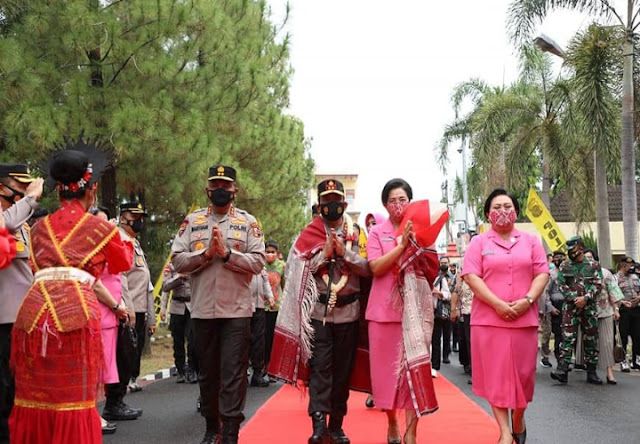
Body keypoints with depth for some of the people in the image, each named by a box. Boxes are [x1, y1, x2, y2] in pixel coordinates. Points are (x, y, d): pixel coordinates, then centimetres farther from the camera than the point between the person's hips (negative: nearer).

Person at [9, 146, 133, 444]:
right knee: (74, 399, 2)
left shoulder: (40, 228, 20)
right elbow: (124, 263, 24)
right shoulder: (99, 227, 9)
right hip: (76, 312, -4)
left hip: (34, 310, 4)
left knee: (35, 398, 10)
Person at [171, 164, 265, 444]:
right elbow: (177, 261, 0)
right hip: (203, 310, 2)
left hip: (237, 310, -2)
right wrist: (206, 253, -13)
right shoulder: (192, 221, 7)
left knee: (233, 374, -3)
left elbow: (258, 263, -5)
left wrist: (227, 253, -15)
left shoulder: (248, 222, 4)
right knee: (207, 372, 13)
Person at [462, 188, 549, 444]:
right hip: (489, 319, -2)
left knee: (523, 372, 7)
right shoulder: (479, 243, 5)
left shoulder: (531, 241, 11)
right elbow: (471, 276, -6)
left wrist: (527, 301, -12)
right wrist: (497, 304, -16)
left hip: (524, 318, 2)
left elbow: (542, 274, 5)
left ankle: (518, 418, 31)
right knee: (495, 373, -1)